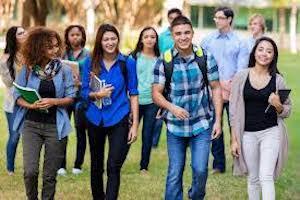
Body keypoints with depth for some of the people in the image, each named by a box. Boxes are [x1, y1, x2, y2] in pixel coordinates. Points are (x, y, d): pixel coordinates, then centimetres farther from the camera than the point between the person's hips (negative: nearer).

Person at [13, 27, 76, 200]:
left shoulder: (64, 70, -3)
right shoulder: (28, 69, -2)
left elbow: (71, 97, 0)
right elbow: (18, 95, 3)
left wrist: (53, 102, -17)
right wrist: (30, 105, -16)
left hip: (55, 126, 0)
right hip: (31, 125, 0)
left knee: (50, 175, 5)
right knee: (30, 172, -10)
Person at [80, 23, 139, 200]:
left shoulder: (127, 63, -5)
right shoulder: (90, 63, -1)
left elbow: (133, 94, -2)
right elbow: (84, 92, 2)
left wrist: (135, 125, -5)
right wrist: (96, 94, -20)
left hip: (119, 119, -3)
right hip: (95, 119, 3)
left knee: (113, 167, -12)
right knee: (96, 165, 16)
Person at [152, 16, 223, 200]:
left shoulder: (206, 58, -4)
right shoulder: (164, 62, -6)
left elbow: (216, 88, 1)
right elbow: (156, 93, -4)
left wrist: (218, 120, -4)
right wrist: (172, 107, -23)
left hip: (202, 124, 0)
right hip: (175, 126, 0)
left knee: (200, 169, -6)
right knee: (174, 173, 5)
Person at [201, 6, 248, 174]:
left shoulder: (239, 43, 3)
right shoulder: (208, 41, 8)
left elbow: (241, 69, -2)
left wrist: (229, 87, -13)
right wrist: (220, 84, -7)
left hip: (234, 92, -1)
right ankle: (219, 164, 10)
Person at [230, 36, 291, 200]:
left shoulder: (278, 80, -1)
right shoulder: (241, 77, -2)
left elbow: (286, 112, 8)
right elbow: (234, 110, 2)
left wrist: (278, 105, -15)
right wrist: (234, 139, 0)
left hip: (271, 132, -1)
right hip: (248, 134, 1)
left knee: (266, 177, -12)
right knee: (253, 179, 11)